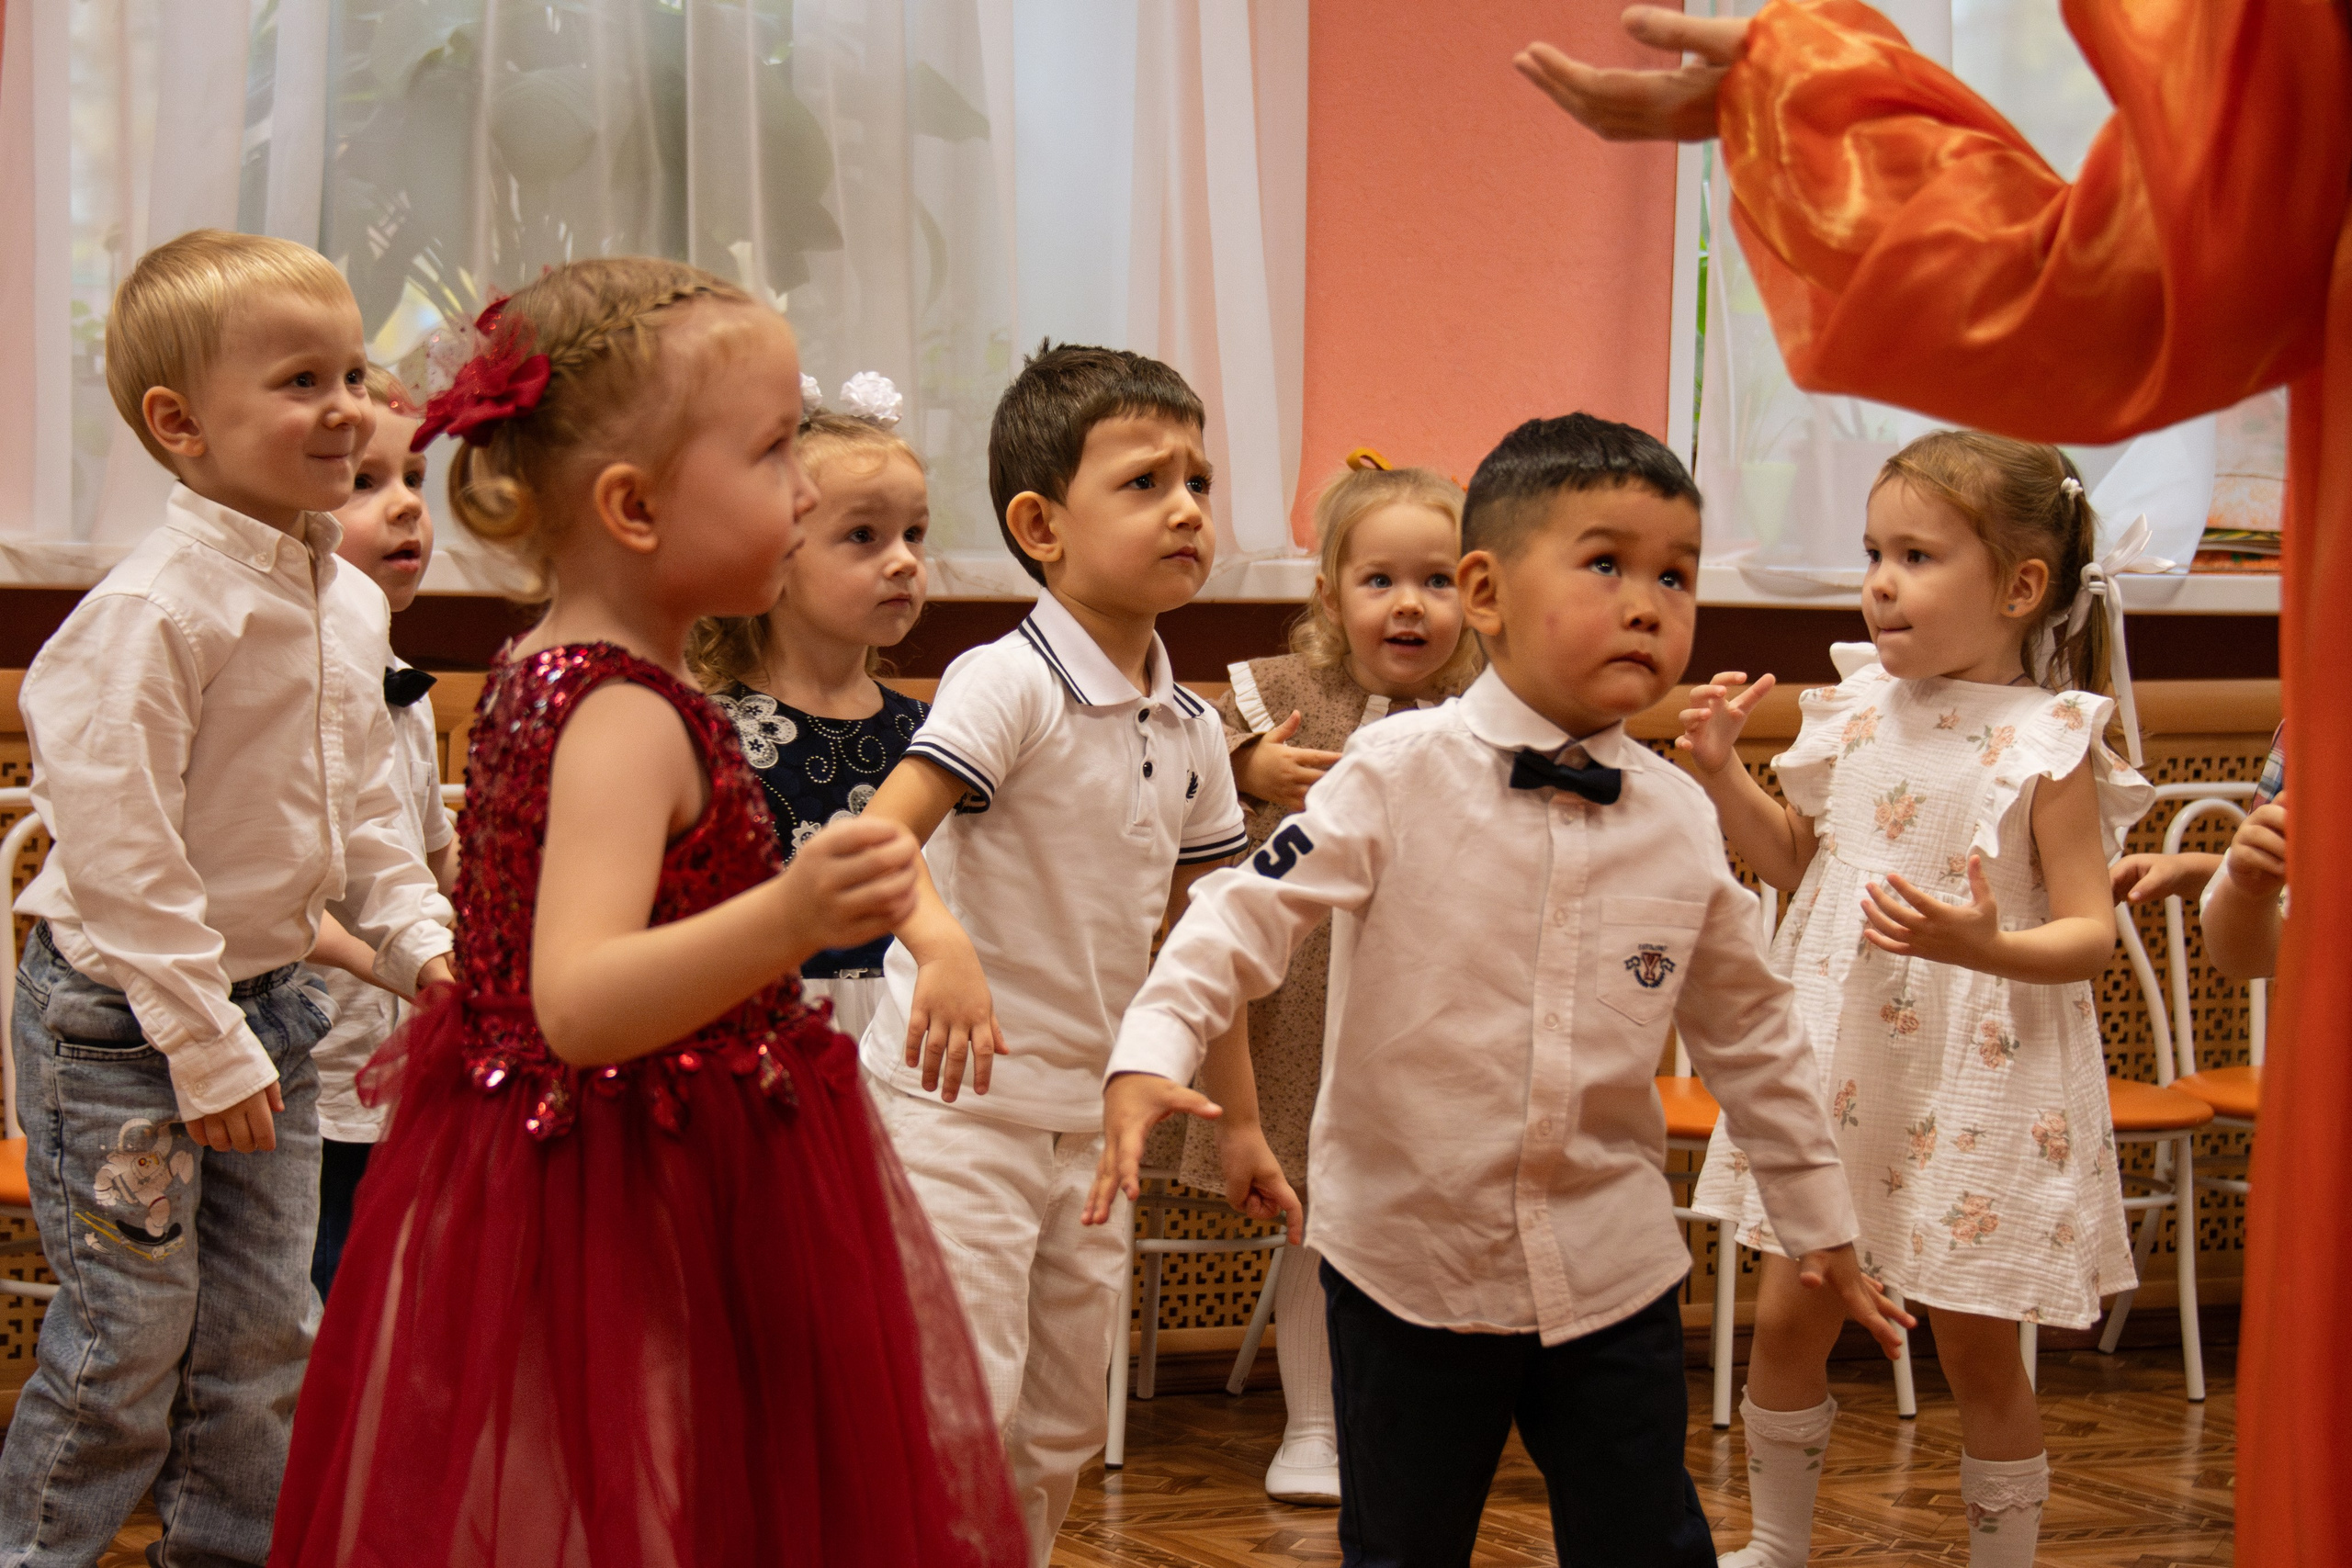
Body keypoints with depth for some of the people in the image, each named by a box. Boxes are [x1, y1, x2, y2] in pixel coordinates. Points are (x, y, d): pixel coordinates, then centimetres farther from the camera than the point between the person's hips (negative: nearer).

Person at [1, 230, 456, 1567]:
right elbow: (120, 847, -23)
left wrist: (422, 940, 4)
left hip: (270, 1000, 8)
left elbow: (361, 805, 17)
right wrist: (205, 1045, -21)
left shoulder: (329, 607, 6)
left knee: (267, 1329, 12)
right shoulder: (150, 611, -22)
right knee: (129, 1333, -1)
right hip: (121, 1016, -8)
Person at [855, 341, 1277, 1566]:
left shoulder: (1190, 733, 8)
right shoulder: (1010, 684, -15)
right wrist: (942, 942, -48)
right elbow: (883, 833, -28)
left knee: (1062, 1428, 15)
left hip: (1091, 1118, 8)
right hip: (959, 1100, -8)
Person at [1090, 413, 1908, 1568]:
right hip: (1409, 1257, -2)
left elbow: (1750, 1034, 12)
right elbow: (1253, 910, -13)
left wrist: (1821, 1224, 18)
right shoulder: (1403, 774, -11)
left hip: (1613, 1272, 3)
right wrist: (1149, 1055, -29)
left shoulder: (1683, 822, 1)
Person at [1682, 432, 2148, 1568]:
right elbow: (1794, 859, 18)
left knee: (1975, 1344, 4)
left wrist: (1984, 947, -33)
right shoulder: (1859, 712, 4)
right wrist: (1721, 769, 4)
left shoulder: (2050, 743, -12)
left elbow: (2090, 935, -15)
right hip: (1836, 1066, 5)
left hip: (1977, 1088, -5)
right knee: (1786, 1315, 10)